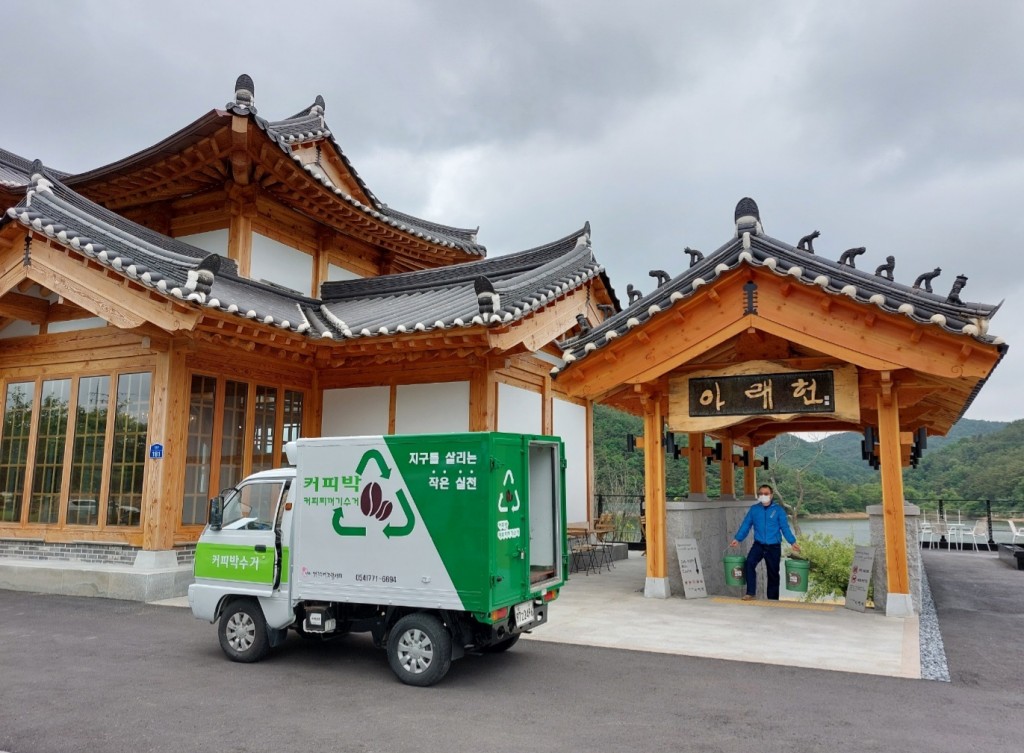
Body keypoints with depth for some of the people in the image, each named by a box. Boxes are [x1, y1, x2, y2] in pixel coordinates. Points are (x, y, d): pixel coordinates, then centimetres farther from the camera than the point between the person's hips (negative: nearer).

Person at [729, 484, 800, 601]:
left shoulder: (779, 509, -1)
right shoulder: (754, 509, 4)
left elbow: (785, 527, -1)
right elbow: (746, 525, 7)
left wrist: (792, 542, -12)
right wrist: (737, 539, -2)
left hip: (774, 547, -1)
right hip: (758, 545, 1)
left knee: (773, 573, 7)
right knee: (749, 563, -23)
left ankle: (773, 599, 20)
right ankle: (750, 592, -16)